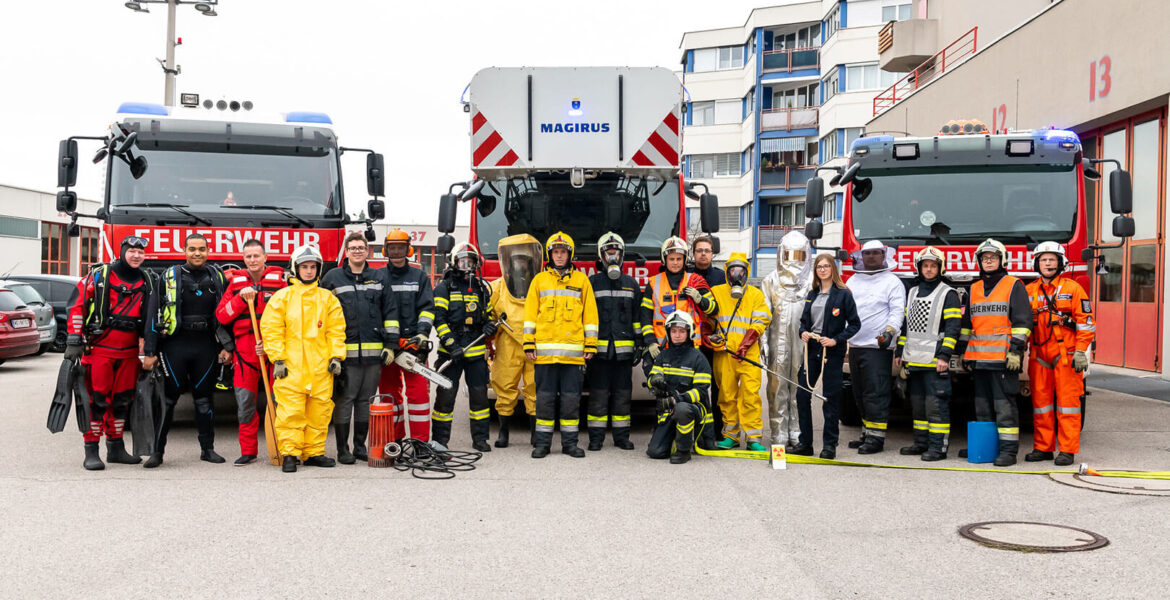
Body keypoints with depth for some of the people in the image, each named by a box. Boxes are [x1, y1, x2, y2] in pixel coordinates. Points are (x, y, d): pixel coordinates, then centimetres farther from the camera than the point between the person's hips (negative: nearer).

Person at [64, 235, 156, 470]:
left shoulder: (147, 283, 10)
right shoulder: (99, 275, -4)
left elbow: (152, 318, 15)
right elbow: (77, 305, -4)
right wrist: (74, 341, -9)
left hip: (129, 352, 5)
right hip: (98, 349, -4)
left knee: (122, 400, 11)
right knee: (96, 399, -4)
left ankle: (116, 448, 22)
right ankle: (91, 452, 2)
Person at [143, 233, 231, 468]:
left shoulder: (217, 277, 9)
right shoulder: (170, 276, 1)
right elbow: (155, 314, 0)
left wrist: (227, 346, 6)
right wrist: (150, 351, -5)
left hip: (206, 346, 2)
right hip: (175, 344, -2)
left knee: (204, 397, 9)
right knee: (167, 398, -1)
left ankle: (207, 448, 17)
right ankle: (157, 451, 5)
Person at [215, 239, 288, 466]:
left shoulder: (280, 280, 4)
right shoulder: (235, 281, 12)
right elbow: (221, 316, 6)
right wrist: (241, 298, -9)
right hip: (245, 348, 2)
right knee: (245, 401, 0)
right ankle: (248, 451, 9)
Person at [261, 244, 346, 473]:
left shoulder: (328, 298, 12)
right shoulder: (281, 297, 4)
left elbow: (336, 330, 12)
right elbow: (271, 330, 0)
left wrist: (336, 357, 3)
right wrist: (277, 359, -6)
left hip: (320, 366, 3)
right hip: (290, 366, -3)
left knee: (319, 410, 4)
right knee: (290, 411, -6)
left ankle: (314, 452, 14)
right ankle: (289, 455, 0)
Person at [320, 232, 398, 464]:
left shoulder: (380, 278, 12)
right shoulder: (332, 278, 6)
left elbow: (390, 313, 11)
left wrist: (390, 345, 4)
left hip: (373, 353, 2)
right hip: (344, 352, -2)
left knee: (366, 400, 8)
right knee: (344, 400, -2)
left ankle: (361, 446, 17)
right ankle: (343, 449, 6)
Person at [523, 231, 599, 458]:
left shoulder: (581, 280, 9)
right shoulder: (539, 280, 11)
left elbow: (590, 314, 8)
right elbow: (530, 314, 9)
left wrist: (591, 346, 2)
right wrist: (528, 344, 2)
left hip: (573, 351, 0)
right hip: (545, 350, 0)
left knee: (571, 398, 2)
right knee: (545, 397, 3)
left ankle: (570, 442, 10)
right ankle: (543, 442, 10)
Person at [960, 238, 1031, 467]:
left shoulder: (1014, 286, 0)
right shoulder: (974, 289, 18)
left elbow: (1022, 320, -6)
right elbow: (967, 322, 23)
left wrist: (1016, 349, -15)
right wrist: (964, 353, 19)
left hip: (1003, 357, -6)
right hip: (979, 358, 6)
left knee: (1004, 404, -7)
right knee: (982, 405, 10)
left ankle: (1008, 449, -5)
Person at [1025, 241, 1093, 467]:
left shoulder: (1072, 288, 0)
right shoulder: (1029, 291, 11)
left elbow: (1085, 322, -3)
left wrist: (1081, 352, -10)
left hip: (1066, 356, -4)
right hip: (1039, 357, 4)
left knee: (1068, 402, -2)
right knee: (1040, 402, 6)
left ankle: (1068, 450, 2)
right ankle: (1043, 448, 14)